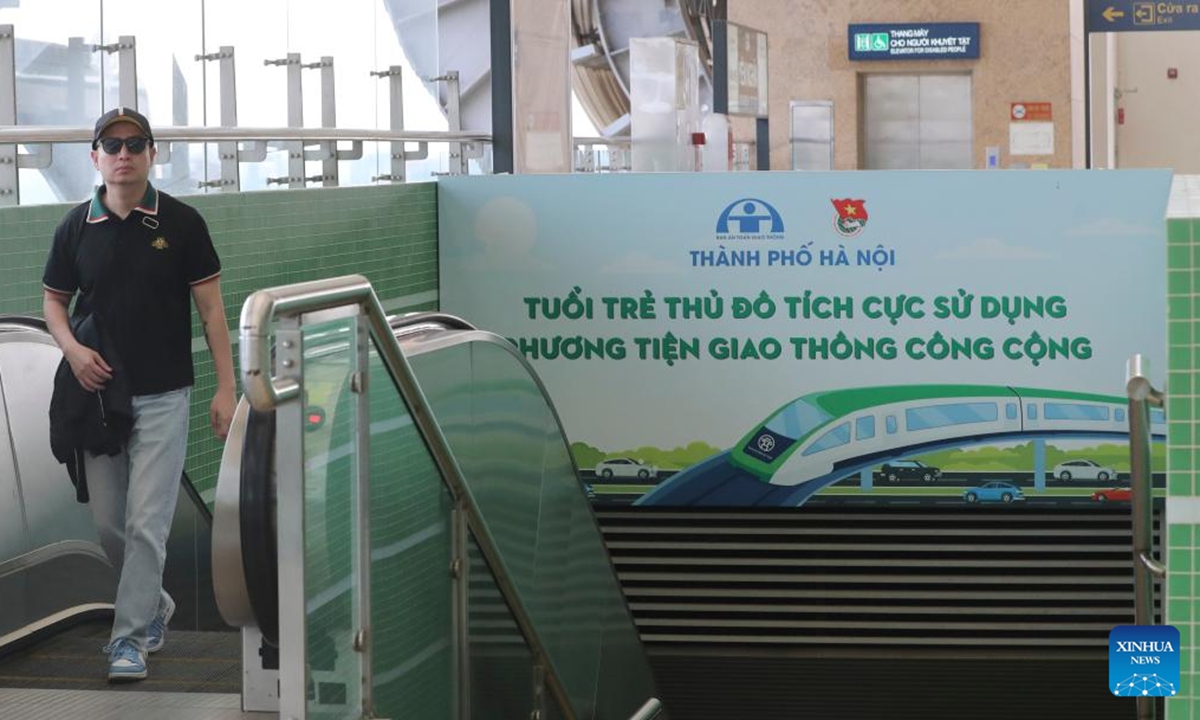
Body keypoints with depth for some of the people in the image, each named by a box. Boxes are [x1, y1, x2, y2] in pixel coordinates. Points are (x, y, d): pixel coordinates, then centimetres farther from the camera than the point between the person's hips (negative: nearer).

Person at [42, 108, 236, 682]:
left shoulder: (181, 223, -3)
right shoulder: (76, 226, 3)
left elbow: (211, 308, -1)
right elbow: (53, 300, 12)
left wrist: (226, 389, -6)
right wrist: (72, 347, -9)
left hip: (162, 396, -3)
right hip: (97, 392, 3)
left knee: (146, 522, -8)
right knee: (108, 521, 9)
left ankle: (128, 638, -1)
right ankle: (154, 604, 32)